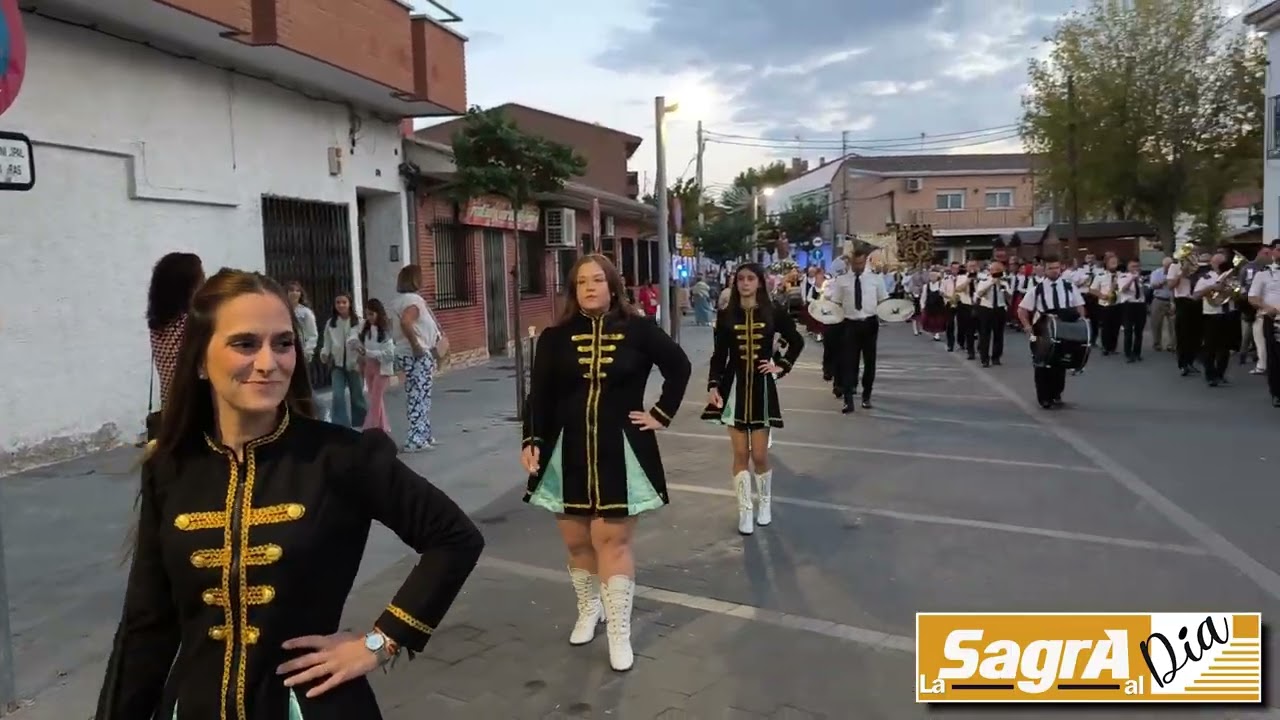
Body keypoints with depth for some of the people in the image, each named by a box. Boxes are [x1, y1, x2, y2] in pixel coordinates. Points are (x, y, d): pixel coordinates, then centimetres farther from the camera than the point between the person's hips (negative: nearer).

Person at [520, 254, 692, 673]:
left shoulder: (637, 330, -4)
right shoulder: (555, 337, -2)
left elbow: (679, 366, 7)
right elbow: (539, 395, -4)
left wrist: (662, 414, 2)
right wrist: (532, 441, -18)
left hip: (620, 451, -2)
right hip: (567, 451, 2)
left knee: (613, 540, -1)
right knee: (577, 541, 11)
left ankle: (619, 633, 9)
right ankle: (588, 610, 35)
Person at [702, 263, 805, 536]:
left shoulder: (774, 312, -3)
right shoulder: (726, 316, -1)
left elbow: (797, 341, 12)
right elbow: (718, 355, 1)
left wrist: (782, 366, 2)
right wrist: (713, 385, -10)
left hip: (762, 388, -1)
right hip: (734, 388, 1)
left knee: (759, 455, 3)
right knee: (740, 454, 4)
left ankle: (765, 504, 27)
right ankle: (745, 511, 15)